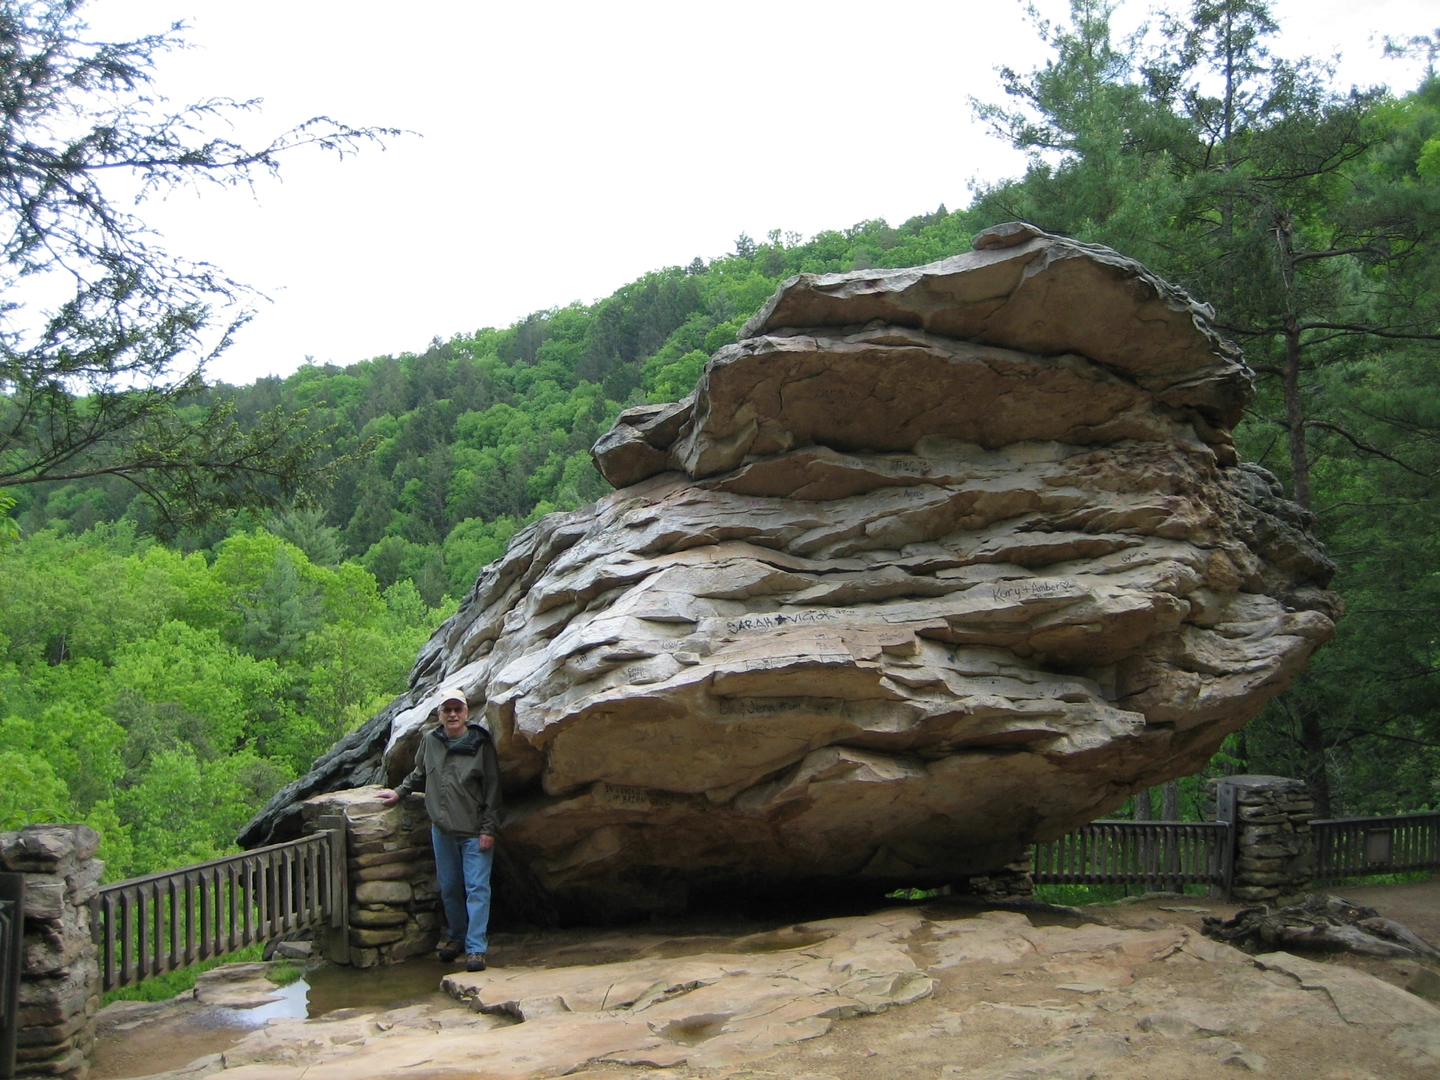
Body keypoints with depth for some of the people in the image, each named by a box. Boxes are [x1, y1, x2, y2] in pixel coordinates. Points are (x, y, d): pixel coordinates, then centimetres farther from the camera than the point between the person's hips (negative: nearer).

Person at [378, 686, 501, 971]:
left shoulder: (480, 744, -7)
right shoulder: (429, 742, 3)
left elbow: (492, 789, -7)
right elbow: (419, 774, 25)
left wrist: (489, 828, -10)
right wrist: (399, 792, 22)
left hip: (474, 831, -4)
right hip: (442, 830, 4)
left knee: (477, 888, -6)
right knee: (449, 888, 13)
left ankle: (476, 948, -4)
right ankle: (457, 937, 30)